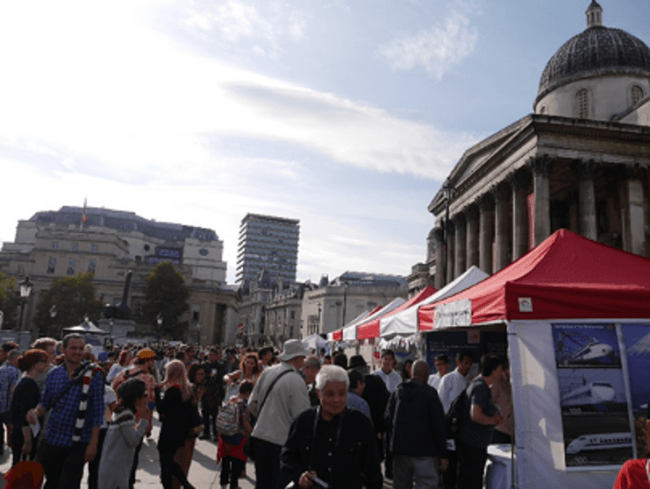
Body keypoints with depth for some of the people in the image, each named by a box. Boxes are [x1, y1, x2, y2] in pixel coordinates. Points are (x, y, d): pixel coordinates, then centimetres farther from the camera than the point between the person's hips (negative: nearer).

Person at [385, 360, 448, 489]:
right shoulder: (429, 393, -8)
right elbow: (439, 425, -10)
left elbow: (388, 420, 8)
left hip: (399, 449, 5)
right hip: (424, 451, -5)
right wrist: (442, 455, -5)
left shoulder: (397, 392, 7)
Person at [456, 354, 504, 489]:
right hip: (472, 444, -10)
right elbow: (476, 416, -29)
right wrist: (494, 420, -13)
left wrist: (494, 417, 11)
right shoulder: (481, 387, -19)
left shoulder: (477, 383, 13)